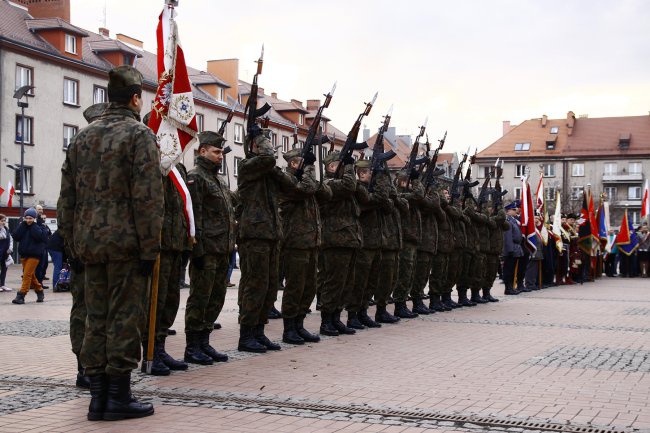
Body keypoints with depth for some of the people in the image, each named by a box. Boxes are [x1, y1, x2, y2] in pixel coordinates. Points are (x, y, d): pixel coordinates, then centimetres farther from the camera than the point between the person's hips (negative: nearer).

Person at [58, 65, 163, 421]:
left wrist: (74, 244, 18)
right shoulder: (139, 135, -5)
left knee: (96, 320, 10)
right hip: (126, 243, -6)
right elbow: (147, 197, -14)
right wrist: (150, 248, -12)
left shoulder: (82, 138, 15)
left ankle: (98, 397, 14)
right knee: (125, 319, -1)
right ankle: (118, 397, 2)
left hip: (90, 243, 6)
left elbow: (67, 199, 14)